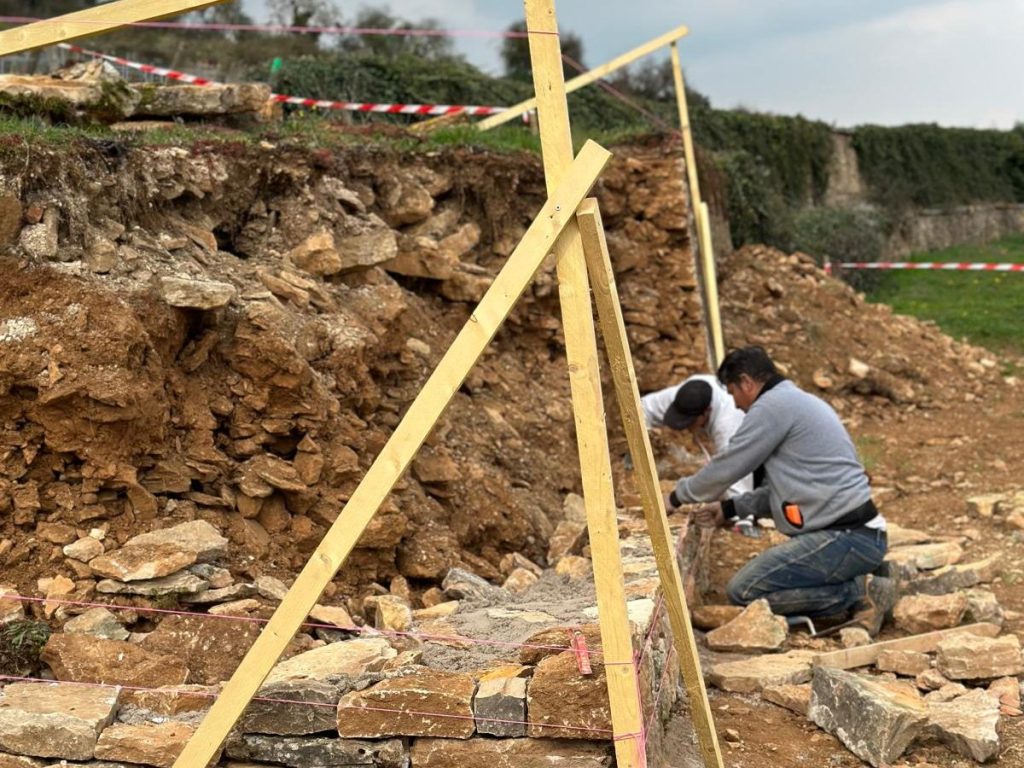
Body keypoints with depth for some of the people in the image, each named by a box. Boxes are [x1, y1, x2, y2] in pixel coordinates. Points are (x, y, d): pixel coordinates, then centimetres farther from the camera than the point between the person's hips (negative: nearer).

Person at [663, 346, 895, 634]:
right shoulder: (798, 402, 21)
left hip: (846, 538, -10)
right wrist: (730, 509, 25)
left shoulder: (774, 405, -10)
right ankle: (856, 584, 6)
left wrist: (677, 496, 11)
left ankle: (859, 591, -8)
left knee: (743, 590, -12)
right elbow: (783, 486, 25)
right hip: (858, 534, 10)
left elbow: (726, 467, -6)